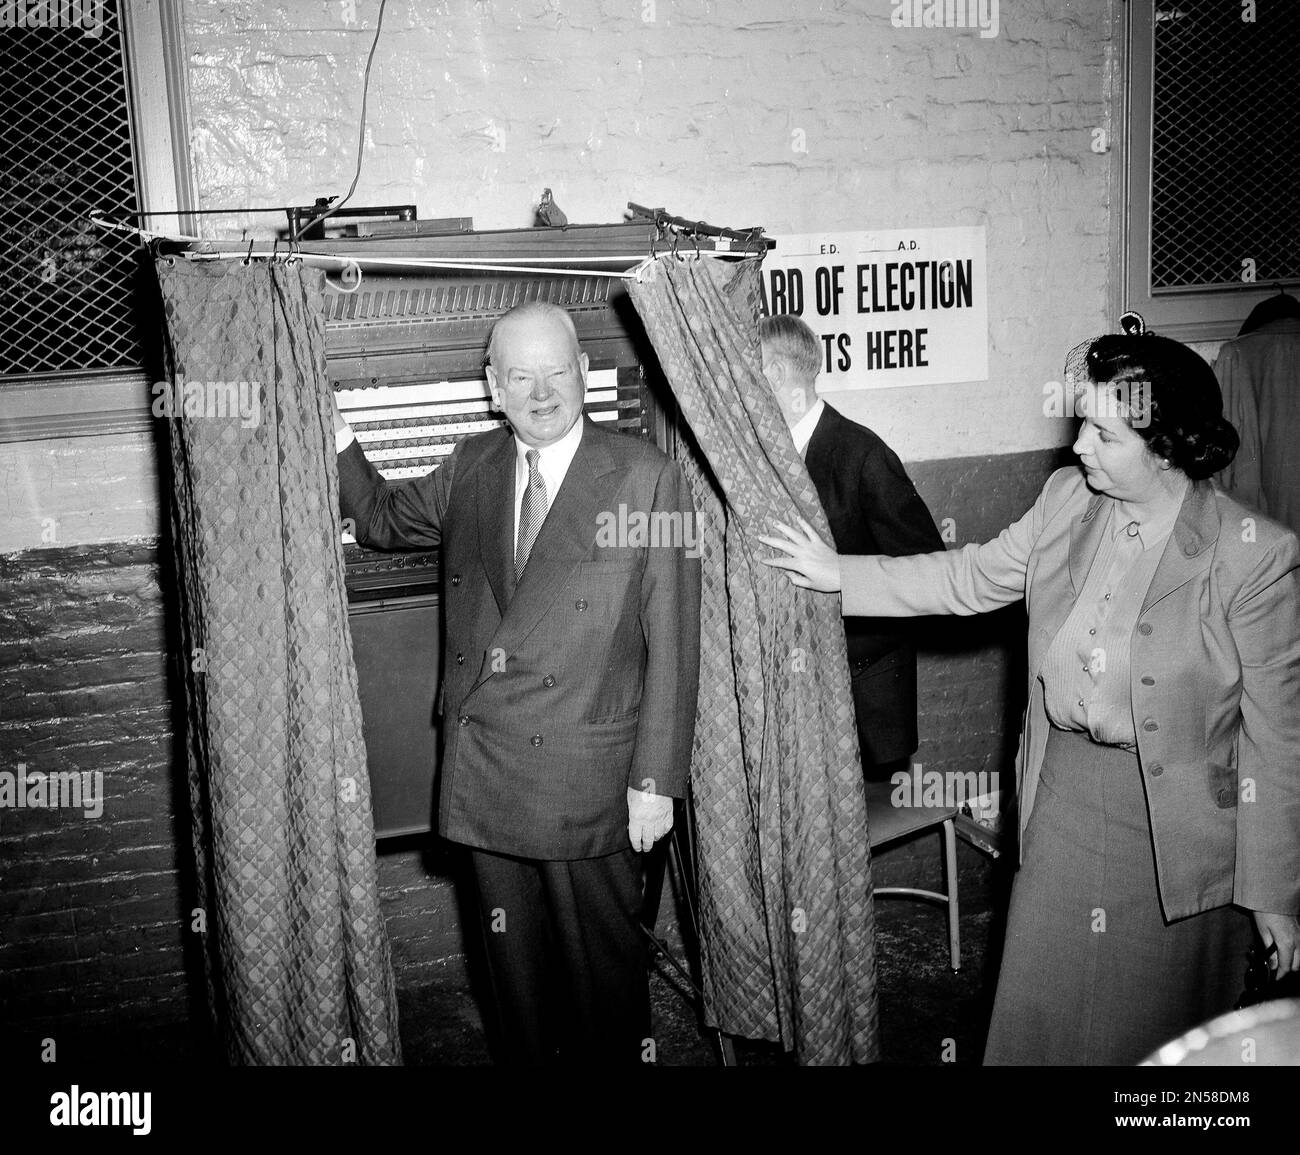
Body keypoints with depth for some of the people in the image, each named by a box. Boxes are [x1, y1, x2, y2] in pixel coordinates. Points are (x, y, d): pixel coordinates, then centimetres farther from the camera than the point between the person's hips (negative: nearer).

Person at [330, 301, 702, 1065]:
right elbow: (383, 518, 23)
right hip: (484, 778, 5)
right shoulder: (470, 468, 5)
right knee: (515, 963, 19)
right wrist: (337, 441, 5)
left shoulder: (647, 478, -10)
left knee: (605, 962, 13)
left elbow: (672, 644, -10)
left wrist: (657, 780, -12)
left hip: (589, 783, -4)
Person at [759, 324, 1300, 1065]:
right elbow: (968, 578, 8)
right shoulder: (1066, 499, -4)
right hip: (1062, 791, 4)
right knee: (1037, 1014, 16)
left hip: (1176, 826, -4)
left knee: (1156, 1031, 15)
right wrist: (837, 574, 3)